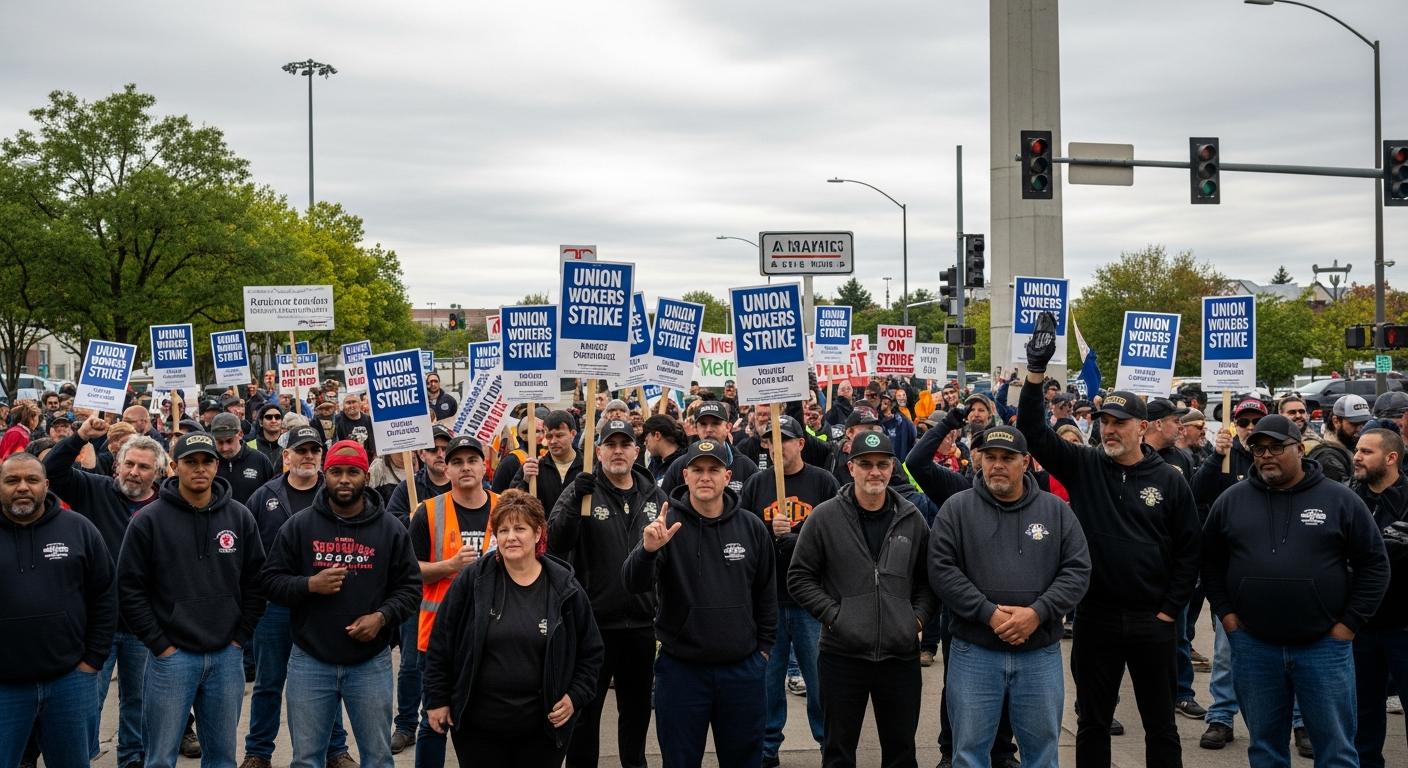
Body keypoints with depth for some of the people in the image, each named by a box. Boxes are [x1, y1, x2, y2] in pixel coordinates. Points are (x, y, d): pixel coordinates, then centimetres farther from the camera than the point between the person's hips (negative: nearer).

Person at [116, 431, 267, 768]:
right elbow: (130, 589, -5)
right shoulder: (149, 520, -5)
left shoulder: (240, 517, 4)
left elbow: (256, 582, 9)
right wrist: (159, 644, -7)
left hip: (227, 656, 3)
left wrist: (240, 636, 3)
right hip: (171, 655, -3)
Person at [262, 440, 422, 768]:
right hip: (309, 661, 0)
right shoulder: (299, 525, 0)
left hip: (371, 663, 0)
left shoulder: (391, 529, 0)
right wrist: (309, 585, -16)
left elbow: (410, 587, 3)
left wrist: (382, 617, -14)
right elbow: (272, 579, 2)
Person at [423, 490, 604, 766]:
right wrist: (437, 699, 1)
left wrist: (575, 696, -3)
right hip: (477, 725, 0)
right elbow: (441, 643, 1)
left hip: (544, 727, 1)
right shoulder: (473, 580, -4)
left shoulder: (565, 588, -2)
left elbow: (591, 652, 7)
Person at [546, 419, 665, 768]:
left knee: (638, 706, 17)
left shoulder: (653, 496, 6)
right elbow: (555, 543, -18)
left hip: (641, 622, 4)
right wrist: (575, 503, -31)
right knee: (585, 707, 7)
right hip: (594, 620, -4)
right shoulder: (581, 489, -5)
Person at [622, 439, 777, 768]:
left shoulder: (752, 527, 1)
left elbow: (766, 592, 12)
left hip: (743, 669, 2)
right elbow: (635, 584, -18)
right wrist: (648, 550, -36)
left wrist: (764, 645, 11)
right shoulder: (666, 524, -6)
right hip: (681, 669, -2)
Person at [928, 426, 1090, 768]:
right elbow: (942, 570, -7)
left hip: (1041, 654, 2)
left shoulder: (1056, 510, 5)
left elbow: (1077, 570, 0)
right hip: (974, 653, -1)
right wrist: (989, 614, -16)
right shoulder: (956, 508, -1)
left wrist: (1038, 613, -14)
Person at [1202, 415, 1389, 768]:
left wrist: (1349, 624, -4)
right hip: (1252, 646, 2)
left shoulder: (1340, 500, -1)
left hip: (1324, 646, -2)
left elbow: (1374, 564, 1)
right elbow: (1210, 561, 13)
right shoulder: (1231, 500, 4)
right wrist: (1226, 613, 4)